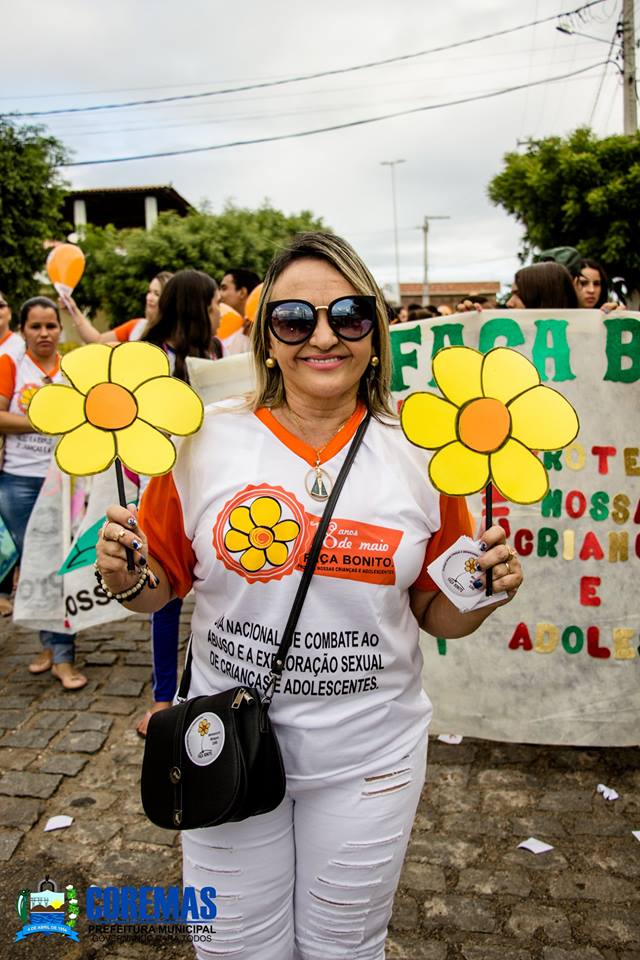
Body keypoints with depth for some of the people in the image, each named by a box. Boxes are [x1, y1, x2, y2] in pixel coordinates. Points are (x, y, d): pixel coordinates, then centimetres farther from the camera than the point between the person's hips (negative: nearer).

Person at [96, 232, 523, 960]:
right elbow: (163, 584, 2)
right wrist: (126, 577, -19)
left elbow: (436, 614, 3)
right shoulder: (205, 439, -9)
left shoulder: (420, 455, -7)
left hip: (368, 759, 1)